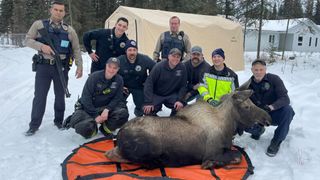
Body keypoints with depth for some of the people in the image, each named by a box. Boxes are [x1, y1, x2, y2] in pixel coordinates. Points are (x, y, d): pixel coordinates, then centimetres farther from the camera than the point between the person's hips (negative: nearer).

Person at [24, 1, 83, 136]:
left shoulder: (69, 30, 5)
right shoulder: (39, 24, 2)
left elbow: (76, 50, 7)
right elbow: (28, 40, 3)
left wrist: (79, 66, 1)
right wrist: (41, 46, -16)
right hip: (43, 66, -1)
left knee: (60, 95, 11)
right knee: (39, 95, 2)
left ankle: (59, 121, 27)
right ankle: (34, 125, 14)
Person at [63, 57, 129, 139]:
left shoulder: (119, 80, -6)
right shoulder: (94, 76, -15)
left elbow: (117, 99, -3)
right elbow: (86, 98, -15)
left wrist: (107, 109, -22)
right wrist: (95, 115, -19)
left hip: (105, 108, 3)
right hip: (88, 108, -3)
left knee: (123, 113, -22)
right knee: (85, 129, -29)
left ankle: (106, 128, 4)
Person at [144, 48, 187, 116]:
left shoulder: (182, 68, -9)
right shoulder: (159, 66, -16)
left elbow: (183, 86, -4)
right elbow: (149, 83, -18)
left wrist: (179, 100, -19)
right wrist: (148, 102, -25)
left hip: (172, 95, 2)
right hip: (157, 95, -2)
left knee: (180, 106, -25)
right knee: (148, 111, -24)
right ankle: (158, 106, 11)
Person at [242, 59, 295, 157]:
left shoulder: (274, 79, -13)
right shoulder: (247, 86, -5)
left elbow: (285, 98, -22)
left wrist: (271, 107, -41)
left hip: (274, 114, -1)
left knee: (287, 109, -34)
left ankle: (276, 142, -15)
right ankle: (259, 130, 12)